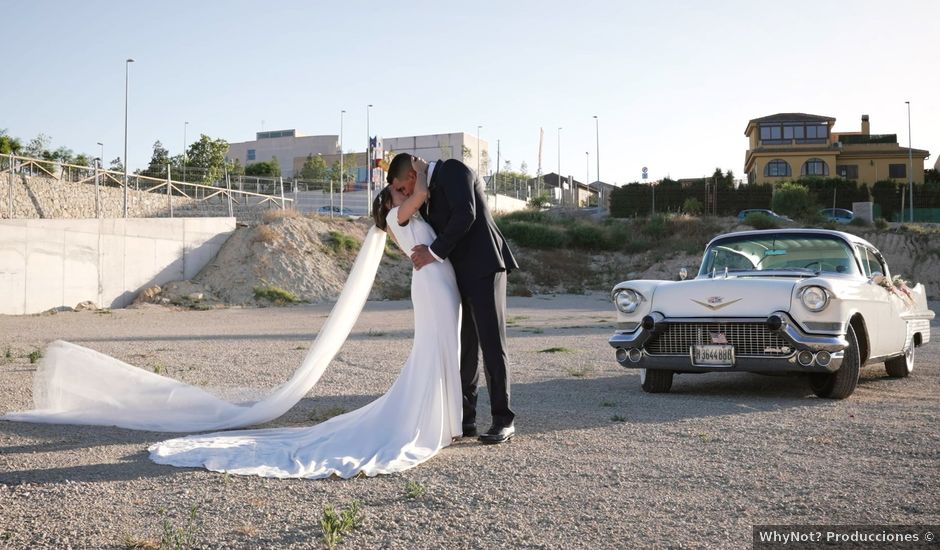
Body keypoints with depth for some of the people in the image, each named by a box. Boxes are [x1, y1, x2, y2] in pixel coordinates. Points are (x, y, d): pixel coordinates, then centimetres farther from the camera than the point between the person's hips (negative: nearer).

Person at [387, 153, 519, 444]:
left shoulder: (453, 170, -8)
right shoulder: (431, 188, 18)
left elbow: (465, 215, -21)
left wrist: (436, 251, -16)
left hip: (484, 269, -9)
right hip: (461, 275, 9)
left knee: (492, 345, -6)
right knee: (465, 348, 9)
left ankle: (503, 421, 0)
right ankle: (465, 418, 15)